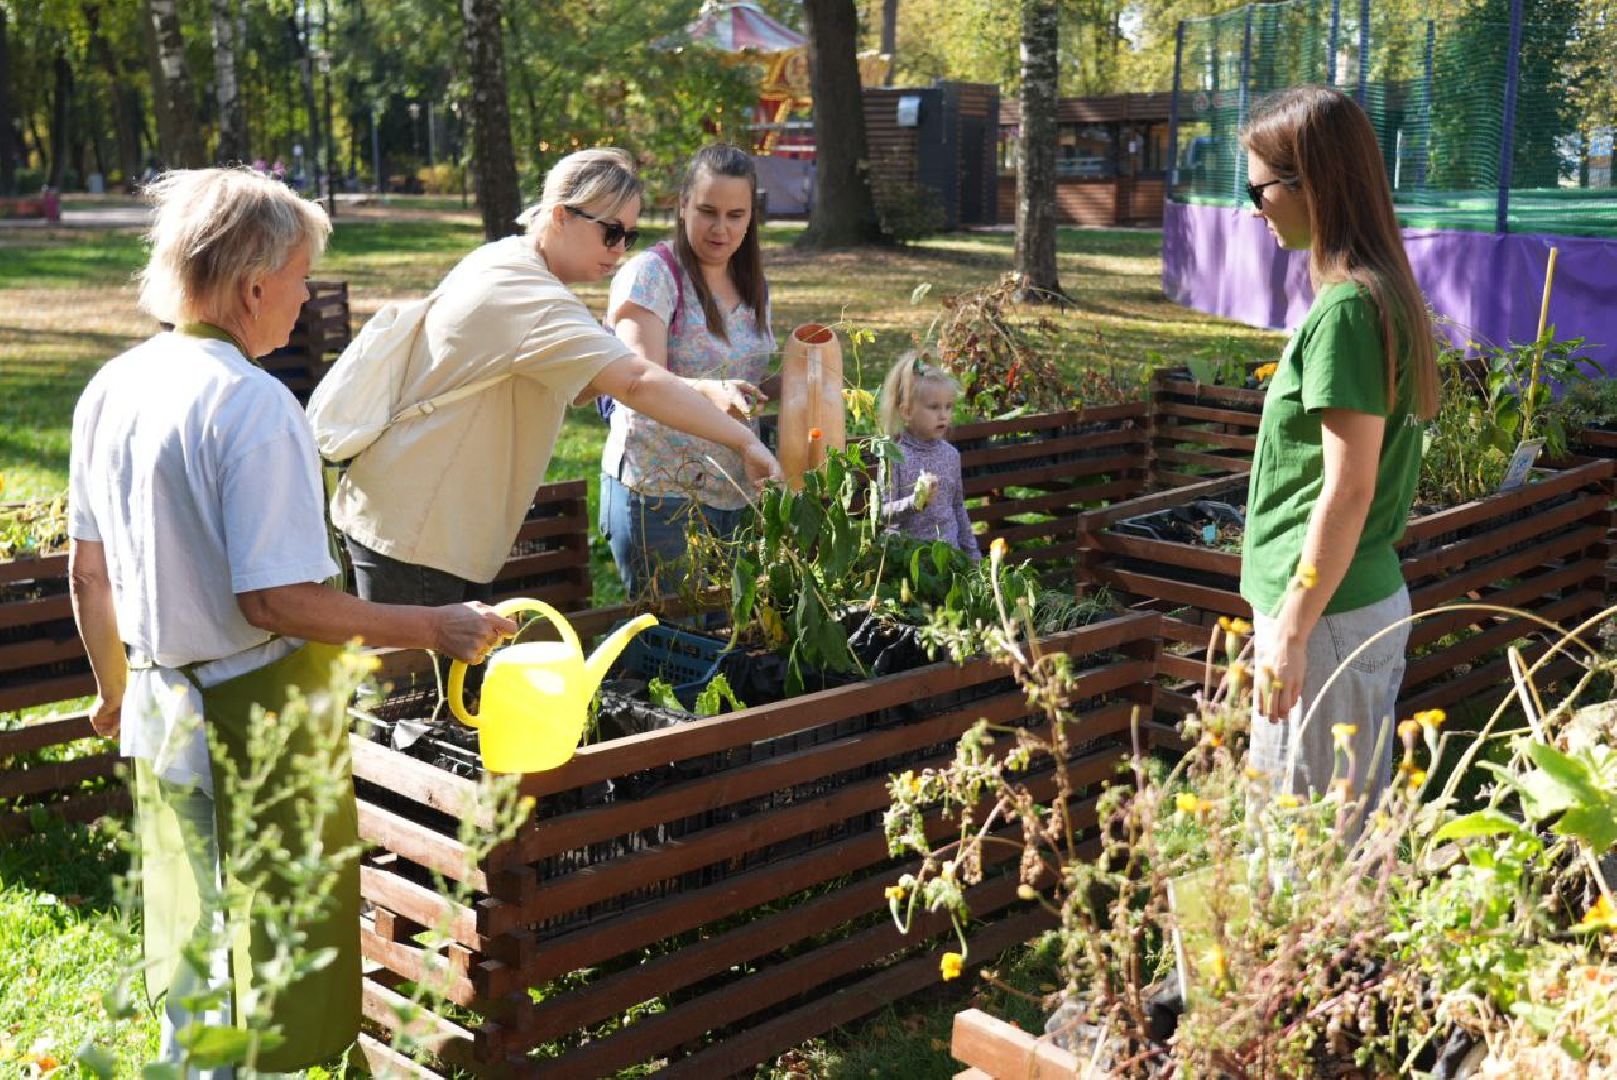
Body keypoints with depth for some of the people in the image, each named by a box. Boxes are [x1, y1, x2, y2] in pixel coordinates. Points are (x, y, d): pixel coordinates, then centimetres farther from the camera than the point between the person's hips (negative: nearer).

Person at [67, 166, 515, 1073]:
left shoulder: (112, 388, 2)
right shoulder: (253, 405, -23)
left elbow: (88, 573, 10)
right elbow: (276, 599, -25)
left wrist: (116, 687, 24)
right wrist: (434, 629, -20)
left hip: (160, 712, 8)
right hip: (256, 715, -8)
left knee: (191, 928, 25)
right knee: (275, 941, 9)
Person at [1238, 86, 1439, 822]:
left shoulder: (1347, 308, -19)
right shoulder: (1378, 291, 10)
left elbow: (1348, 489, -21)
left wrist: (1292, 633, -18)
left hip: (1328, 617, -9)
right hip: (1368, 598, 9)